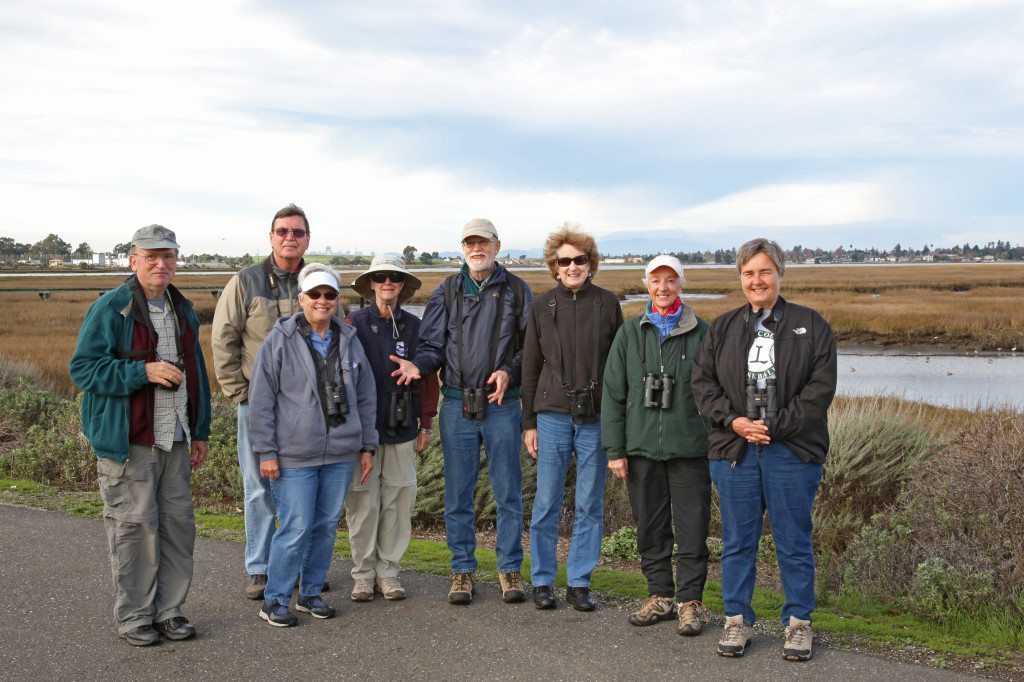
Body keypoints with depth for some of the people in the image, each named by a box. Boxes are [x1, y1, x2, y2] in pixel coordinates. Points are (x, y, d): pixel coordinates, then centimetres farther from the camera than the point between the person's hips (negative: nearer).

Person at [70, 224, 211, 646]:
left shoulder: (183, 311, 14)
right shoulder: (111, 309, -8)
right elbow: (83, 368, -13)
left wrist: (201, 431, 18)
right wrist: (143, 372, -21)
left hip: (175, 441, 6)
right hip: (128, 443, -6)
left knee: (178, 524, 8)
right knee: (134, 526, -2)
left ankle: (169, 610, 19)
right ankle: (133, 616, 11)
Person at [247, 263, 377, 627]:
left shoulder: (349, 341, 10)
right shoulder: (279, 341, -4)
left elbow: (366, 398, 15)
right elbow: (261, 401, -5)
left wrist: (367, 446, 13)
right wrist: (266, 452, -8)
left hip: (341, 455, 5)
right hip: (295, 457, -5)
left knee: (327, 526, 10)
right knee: (296, 529, -6)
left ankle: (311, 593, 25)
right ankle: (274, 600, 9)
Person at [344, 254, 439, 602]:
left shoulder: (414, 326, 6)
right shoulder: (354, 324, -3)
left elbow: (428, 377, 10)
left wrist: (426, 422, 9)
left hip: (402, 429, 2)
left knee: (397, 502, 5)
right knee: (363, 503, 2)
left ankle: (388, 571, 17)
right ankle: (363, 573, 15)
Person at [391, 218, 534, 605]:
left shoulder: (516, 291, 5)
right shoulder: (446, 292, 8)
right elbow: (433, 346, 6)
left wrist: (509, 372, -11)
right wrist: (418, 366, -15)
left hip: (502, 404, -1)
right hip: (458, 405, 1)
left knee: (508, 492, 5)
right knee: (458, 493, 6)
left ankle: (510, 569, 17)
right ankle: (463, 570, 17)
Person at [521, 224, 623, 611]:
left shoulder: (607, 303, 3)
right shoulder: (542, 306, 4)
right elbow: (530, 367, 7)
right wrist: (528, 422, 4)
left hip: (596, 417, 0)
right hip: (553, 415, 0)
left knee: (590, 504, 6)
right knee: (547, 503, 3)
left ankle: (579, 583, 15)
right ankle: (542, 581, 15)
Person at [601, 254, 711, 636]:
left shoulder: (701, 333, 2)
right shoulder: (630, 333, 8)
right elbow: (613, 394, 7)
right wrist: (615, 450, 2)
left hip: (690, 448, -2)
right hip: (642, 447, 2)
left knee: (692, 530, 0)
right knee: (650, 529, 10)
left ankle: (690, 602, 11)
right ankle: (659, 596, 22)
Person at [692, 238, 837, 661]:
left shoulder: (810, 326, 2)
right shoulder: (723, 328, 11)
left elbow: (821, 388, -5)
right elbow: (702, 381, 6)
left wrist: (775, 427, -11)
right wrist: (734, 421, -9)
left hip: (792, 450, -2)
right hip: (734, 450, 3)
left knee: (794, 542, 5)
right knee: (738, 541, 9)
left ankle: (798, 622, 19)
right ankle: (737, 620, 21)